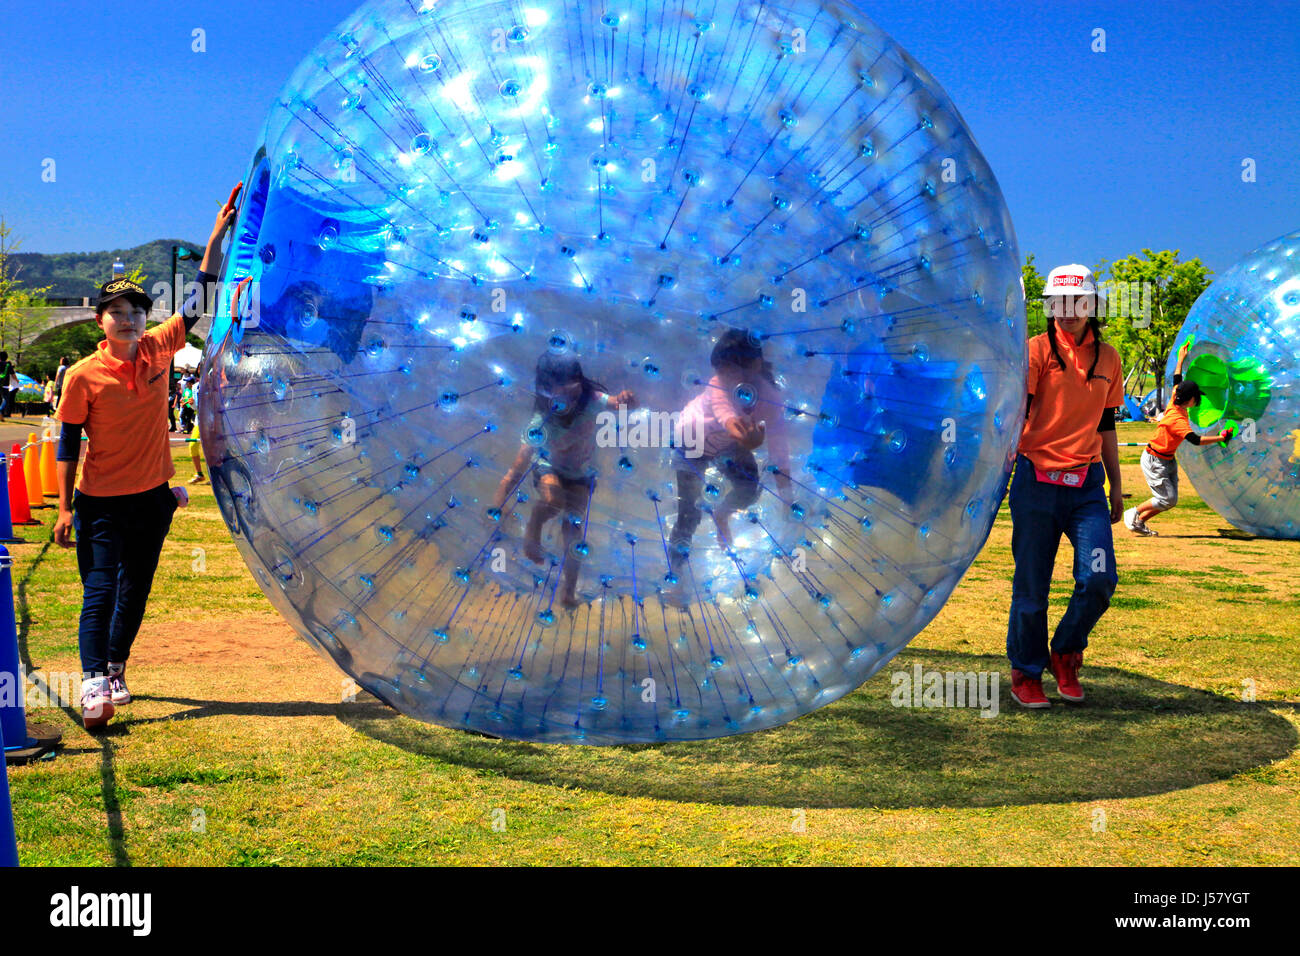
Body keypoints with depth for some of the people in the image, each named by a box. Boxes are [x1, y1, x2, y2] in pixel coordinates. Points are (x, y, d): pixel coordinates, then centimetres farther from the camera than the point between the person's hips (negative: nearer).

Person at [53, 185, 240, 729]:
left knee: (135, 591, 13)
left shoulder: (158, 349, -1)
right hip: (102, 501, -4)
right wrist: (65, 508, -6)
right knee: (99, 591, -8)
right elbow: (67, 444, -4)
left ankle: (115, 669, 28)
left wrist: (219, 236, -4)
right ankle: (93, 683, -11)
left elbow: (199, 301, 1)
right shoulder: (83, 376, -10)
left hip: (153, 497, 4)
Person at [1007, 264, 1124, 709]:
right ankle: (1025, 672, 22)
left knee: (1099, 580, -8)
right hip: (1038, 480, -3)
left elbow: (1106, 425, 19)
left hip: (1087, 484, 3)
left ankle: (1065, 655, 18)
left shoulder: (1107, 357, 11)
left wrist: (1116, 484, 20)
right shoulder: (1037, 350, -2)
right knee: (1031, 585, 3)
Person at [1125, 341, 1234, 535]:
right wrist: (1219, 438, -36)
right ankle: (1133, 514, 7)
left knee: (1170, 500, 7)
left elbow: (1177, 380, 15)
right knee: (1167, 499, -10)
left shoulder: (1175, 404, -2)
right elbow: (1195, 439, -36)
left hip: (1168, 460, 10)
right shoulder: (1177, 419, -27)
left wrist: (1181, 359, 24)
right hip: (1154, 461, -10)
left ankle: (1139, 522, 16)